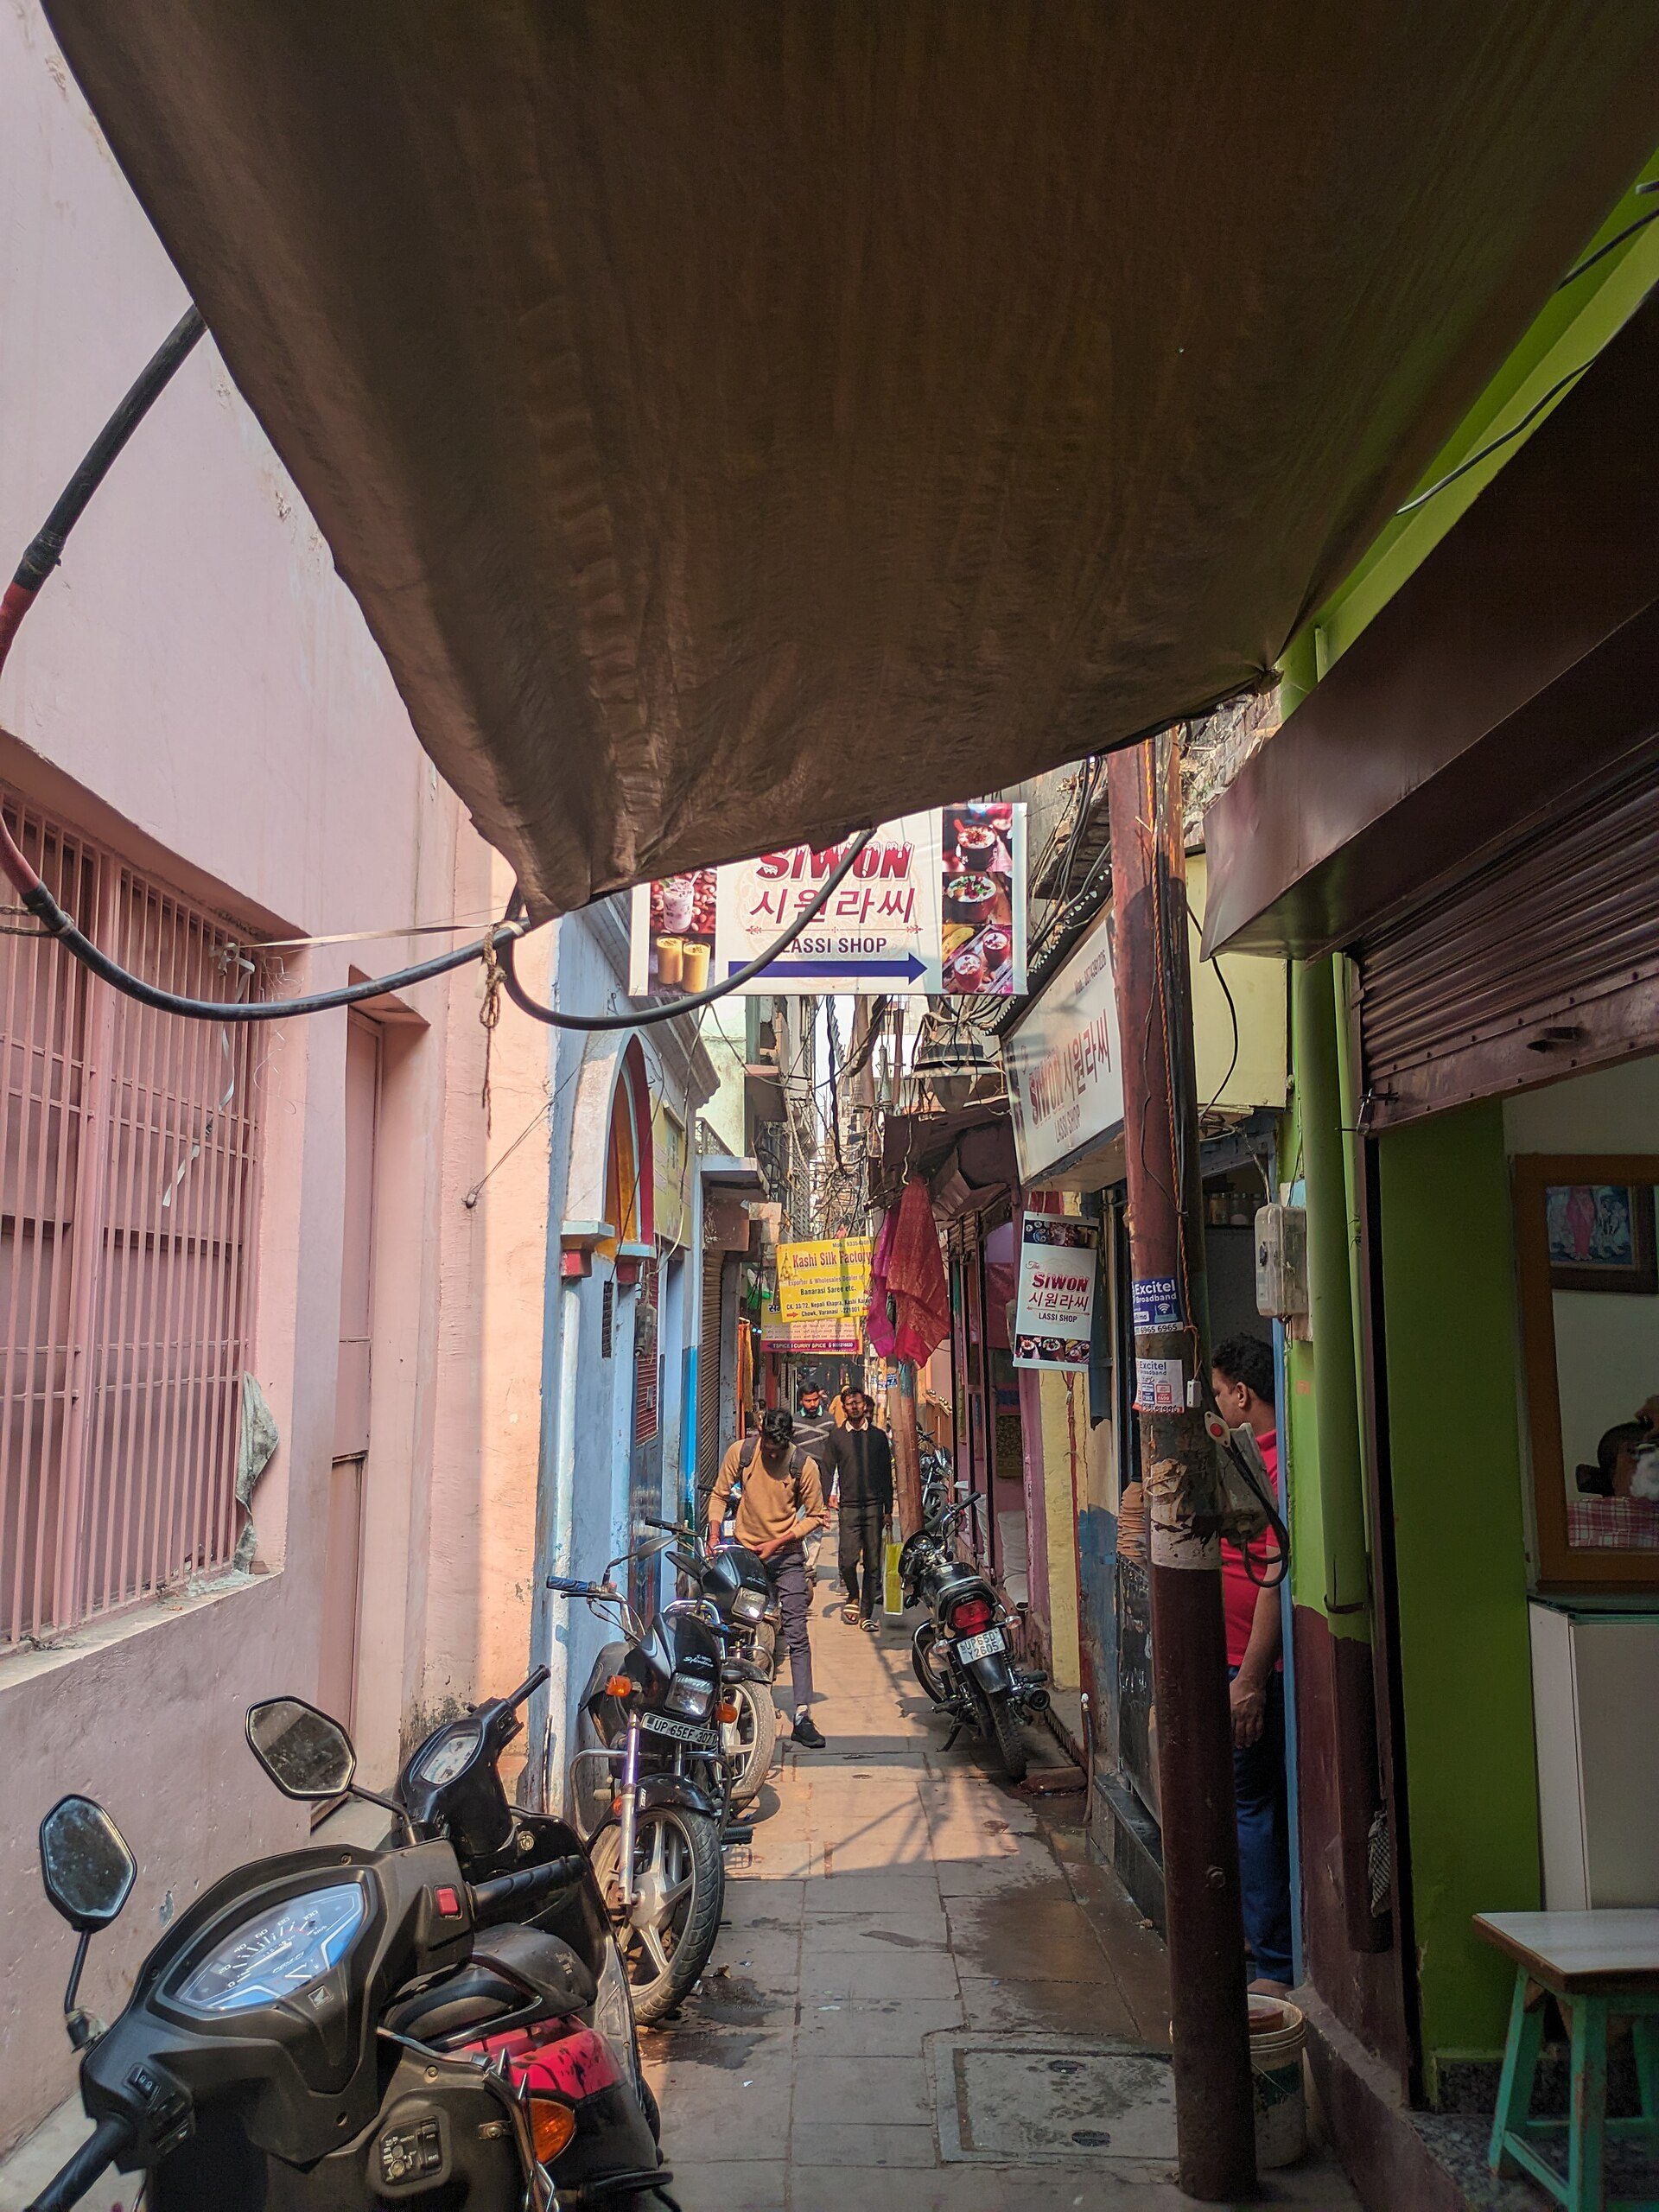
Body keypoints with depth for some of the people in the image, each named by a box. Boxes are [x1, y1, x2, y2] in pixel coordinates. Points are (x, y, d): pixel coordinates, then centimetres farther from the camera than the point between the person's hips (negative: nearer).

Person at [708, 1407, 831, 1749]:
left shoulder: (804, 1466, -11)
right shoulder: (740, 1453, -7)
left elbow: (815, 1516, -3)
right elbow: (719, 1494, 6)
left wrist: (778, 1542, -12)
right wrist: (714, 1534, -7)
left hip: (786, 1556, -2)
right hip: (744, 1552, 2)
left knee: (797, 1636, -8)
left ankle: (802, 1717, -8)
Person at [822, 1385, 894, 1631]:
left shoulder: (878, 1436, 10)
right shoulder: (836, 1437, 7)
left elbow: (887, 1475, 13)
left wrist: (888, 1510, 9)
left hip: (874, 1507, 1)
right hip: (849, 1507, -1)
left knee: (872, 1563, 1)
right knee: (848, 1560, -9)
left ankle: (866, 1614, 9)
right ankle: (853, 1597, 19)